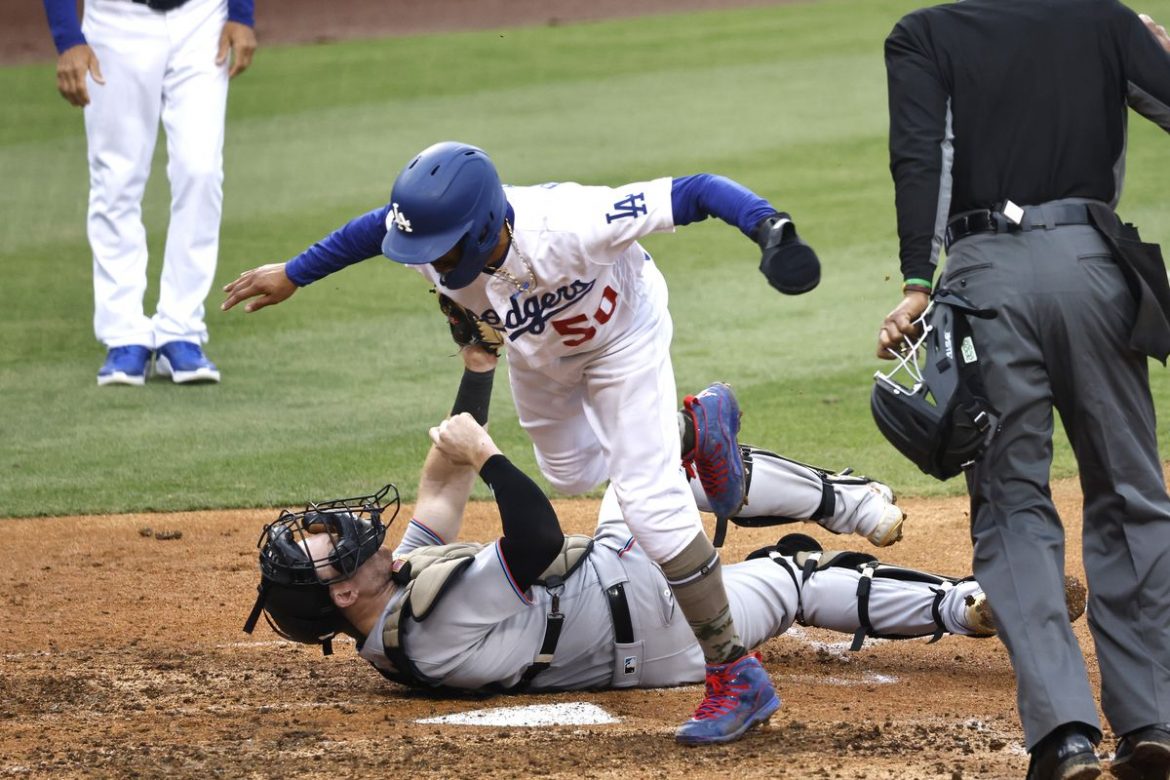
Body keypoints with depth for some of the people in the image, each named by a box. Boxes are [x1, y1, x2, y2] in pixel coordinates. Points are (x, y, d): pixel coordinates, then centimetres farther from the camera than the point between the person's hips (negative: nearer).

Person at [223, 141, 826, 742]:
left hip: (622, 333, -6)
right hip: (535, 350, 6)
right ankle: (697, 427, 50)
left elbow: (695, 192, -46)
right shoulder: (429, 242, -34)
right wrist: (293, 274, 5)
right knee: (572, 473, 25)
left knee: (648, 495, -18)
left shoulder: (566, 227, -48)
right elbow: (376, 227, -8)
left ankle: (735, 673, -11)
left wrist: (769, 228, -64)